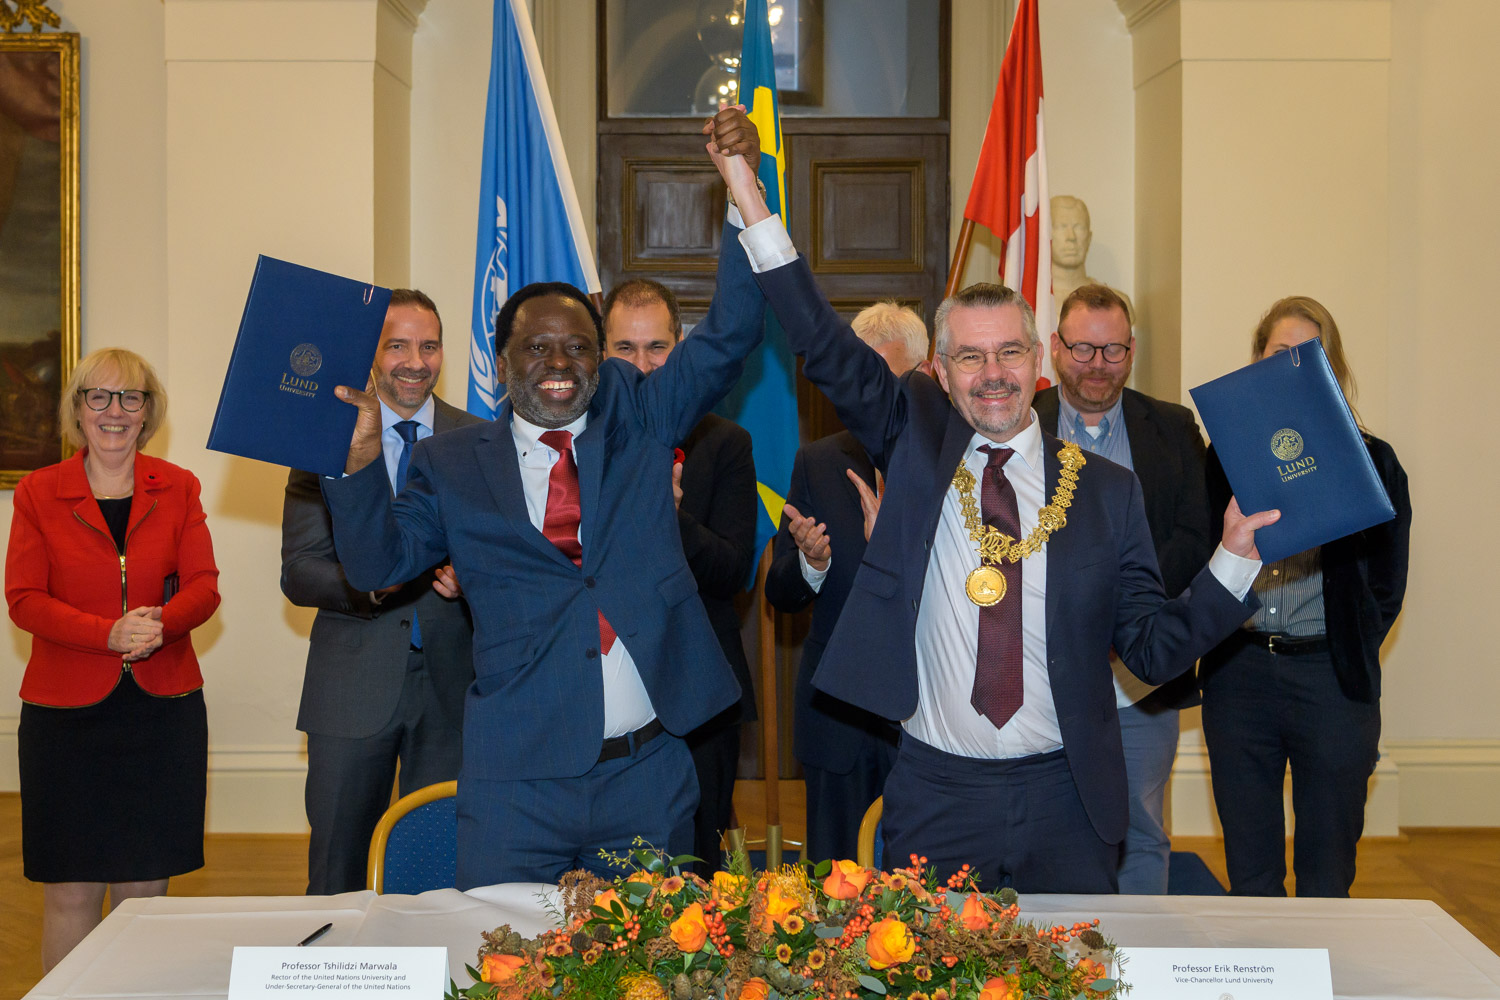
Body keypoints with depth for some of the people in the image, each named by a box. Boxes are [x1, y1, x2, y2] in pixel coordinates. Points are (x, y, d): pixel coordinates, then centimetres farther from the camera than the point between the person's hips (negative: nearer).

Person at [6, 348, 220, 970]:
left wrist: (158, 625, -19)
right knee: (71, 891, 0)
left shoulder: (178, 489, 8)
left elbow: (203, 586, 2)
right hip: (67, 710, -1)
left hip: (163, 709, 1)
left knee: (144, 889, 6)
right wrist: (110, 633, -17)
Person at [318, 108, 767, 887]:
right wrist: (362, 459, -16)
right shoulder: (454, 464, 5)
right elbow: (377, 565, 1)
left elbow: (729, 338, 1)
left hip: (649, 773, 1)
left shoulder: (639, 419, 7)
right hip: (517, 780, -1)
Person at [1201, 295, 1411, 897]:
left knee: (1326, 876, 6)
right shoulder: (1226, 454, 8)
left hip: (1333, 683, -1)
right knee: (1249, 873, 9)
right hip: (1238, 677, 2)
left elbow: (1386, 582, 6)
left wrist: (1349, 657, -1)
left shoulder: (1370, 461, 4)